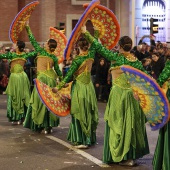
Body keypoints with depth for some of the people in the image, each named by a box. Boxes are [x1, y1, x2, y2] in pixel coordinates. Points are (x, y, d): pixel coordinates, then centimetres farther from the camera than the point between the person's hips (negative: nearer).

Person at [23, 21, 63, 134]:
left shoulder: (40, 51, -5)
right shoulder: (54, 57, 4)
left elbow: (33, 40, -2)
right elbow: (58, 71, 8)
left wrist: (27, 27, 4)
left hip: (41, 78, -4)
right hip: (51, 79, 4)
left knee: (39, 100, 2)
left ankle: (39, 125, 2)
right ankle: (49, 126, 8)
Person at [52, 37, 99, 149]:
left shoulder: (77, 60, -15)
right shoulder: (91, 55, -2)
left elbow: (69, 76, -15)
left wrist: (59, 87, -9)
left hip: (79, 87, -5)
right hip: (89, 86, 6)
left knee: (79, 113, 0)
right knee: (89, 112, 13)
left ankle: (81, 140, -2)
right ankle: (90, 138, 20)